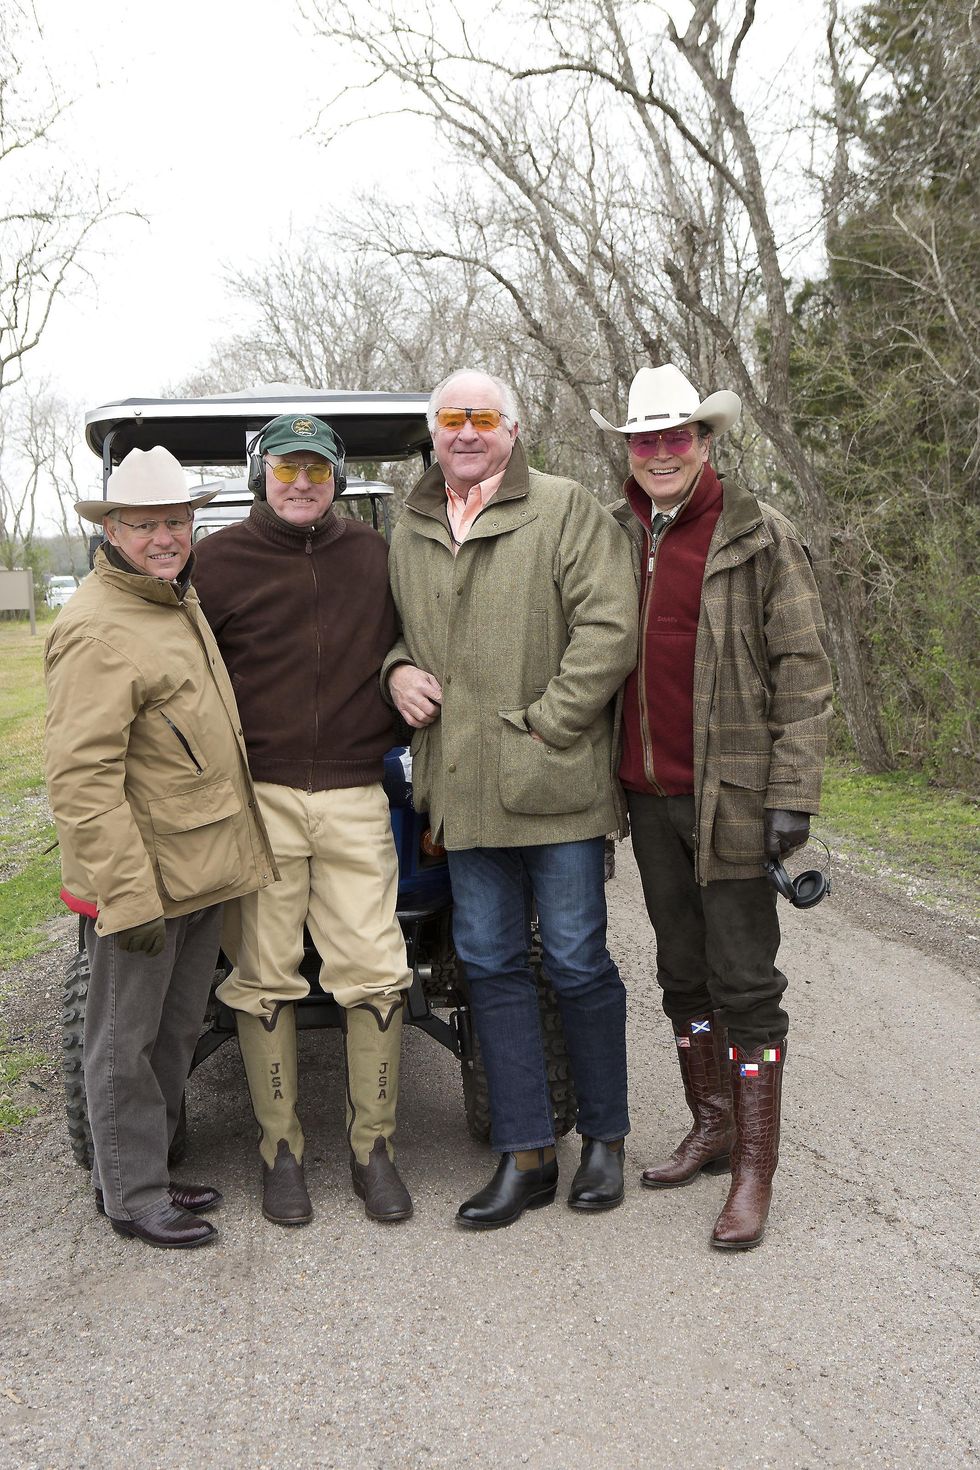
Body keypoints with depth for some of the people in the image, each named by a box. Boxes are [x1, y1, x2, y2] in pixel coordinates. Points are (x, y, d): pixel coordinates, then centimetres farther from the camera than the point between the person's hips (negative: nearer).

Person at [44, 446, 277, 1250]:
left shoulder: (181, 600, 11)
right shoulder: (97, 630, -19)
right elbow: (81, 778, -24)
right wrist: (129, 897, -25)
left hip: (201, 867, 9)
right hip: (136, 879, -9)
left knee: (177, 1032, 20)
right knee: (127, 1040, 7)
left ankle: (147, 1165, 37)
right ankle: (132, 1194, 21)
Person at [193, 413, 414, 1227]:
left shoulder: (374, 558, 9)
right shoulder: (216, 563, 1)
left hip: (354, 800, 2)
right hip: (257, 799, -1)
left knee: (376, 974, 0)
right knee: (265, 980, 5)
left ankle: (374, 1146, 15)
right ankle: (281, 1149, 19)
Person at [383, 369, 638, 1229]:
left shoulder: (568, 510, -3)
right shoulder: (409, 530, 14)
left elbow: (609, 629, -12)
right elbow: (399, 628, 28)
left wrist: (540, 726, -15)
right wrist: (396, 668, 4)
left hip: (555, 785, -5)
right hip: (465, 791, 5)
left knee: (577, 963, 4)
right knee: (490, 963, 8)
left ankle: (605, 1136, 23)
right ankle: (526, 1154, 19)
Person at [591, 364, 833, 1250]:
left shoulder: (759, 538, -5)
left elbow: (803, 672, -8)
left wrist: (792, 796, -15)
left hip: (730, 796, -5)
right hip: (649, 795, 6)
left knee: (744, 982, -1)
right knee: (683, 974, 15)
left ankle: (756, 1171, 8)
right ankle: (712, 1128, 30)